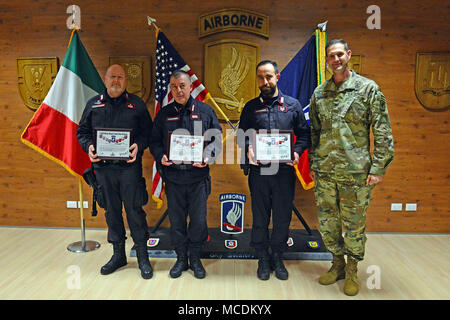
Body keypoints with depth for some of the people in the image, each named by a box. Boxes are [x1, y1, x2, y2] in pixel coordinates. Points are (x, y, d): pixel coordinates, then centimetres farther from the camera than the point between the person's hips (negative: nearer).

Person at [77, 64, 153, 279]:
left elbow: (148, 132, 4)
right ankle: (118, 255, 27)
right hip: (103, 166, 3)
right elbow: (82, 131, 17)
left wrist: (138, 146, -14)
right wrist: (88, 146, -3)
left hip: (129, 166, -3)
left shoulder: (136, 104, 6)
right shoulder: (93, 104, 13)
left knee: (134, 210, -2)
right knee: (111, 211, 11)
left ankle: (143, 257, 12)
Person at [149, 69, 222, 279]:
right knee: (176, 220, 10)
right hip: (173, 176, 2)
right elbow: (154, 142, 12)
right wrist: (161, 156, -9)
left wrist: (208, 157, -13)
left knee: (199, 220, 5)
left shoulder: (205, 111, 5)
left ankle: (195, 258, 26)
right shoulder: (164, 114, 9)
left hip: (198, 176, -1)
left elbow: (217, 138, 5)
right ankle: (181, 258, 28)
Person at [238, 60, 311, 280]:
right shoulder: (250, 107, 8)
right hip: (258, 170, 0)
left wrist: (297, 151, -10)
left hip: (284, 170, 0)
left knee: (282, 218, 9)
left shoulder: (292, 105, 7)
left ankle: (277, 258, 28)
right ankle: (263, 259, 26)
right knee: (260, 218, 9)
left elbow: (304, 134, 8)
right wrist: (249, 150, -10)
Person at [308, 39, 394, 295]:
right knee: (327, 223, 12)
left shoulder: (368, 88, -1)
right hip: (324, 172, 4)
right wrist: (313, 164, 11)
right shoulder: (319, 93, 10)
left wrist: (378, 168, -8)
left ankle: (352, 271, 29)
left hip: (356, 173, -3)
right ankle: (338, 264, 34)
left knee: (354, 226, 8)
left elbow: (382, 132, -3)